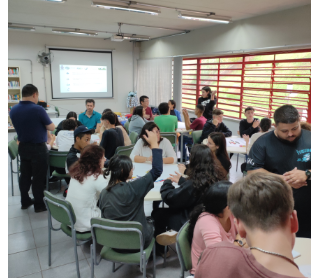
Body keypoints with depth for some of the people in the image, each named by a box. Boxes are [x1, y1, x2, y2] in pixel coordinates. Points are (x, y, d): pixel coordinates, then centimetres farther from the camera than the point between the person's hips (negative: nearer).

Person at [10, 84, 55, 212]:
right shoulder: (38, 109, -20)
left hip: (23, 147, 7)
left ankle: (25, 201, 30)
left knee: (25, 175, 17)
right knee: (39, 177, 4)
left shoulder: (13, 110, 1)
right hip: (38, 148, -7)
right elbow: (51, 127, -11)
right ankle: (39, 205, 14)